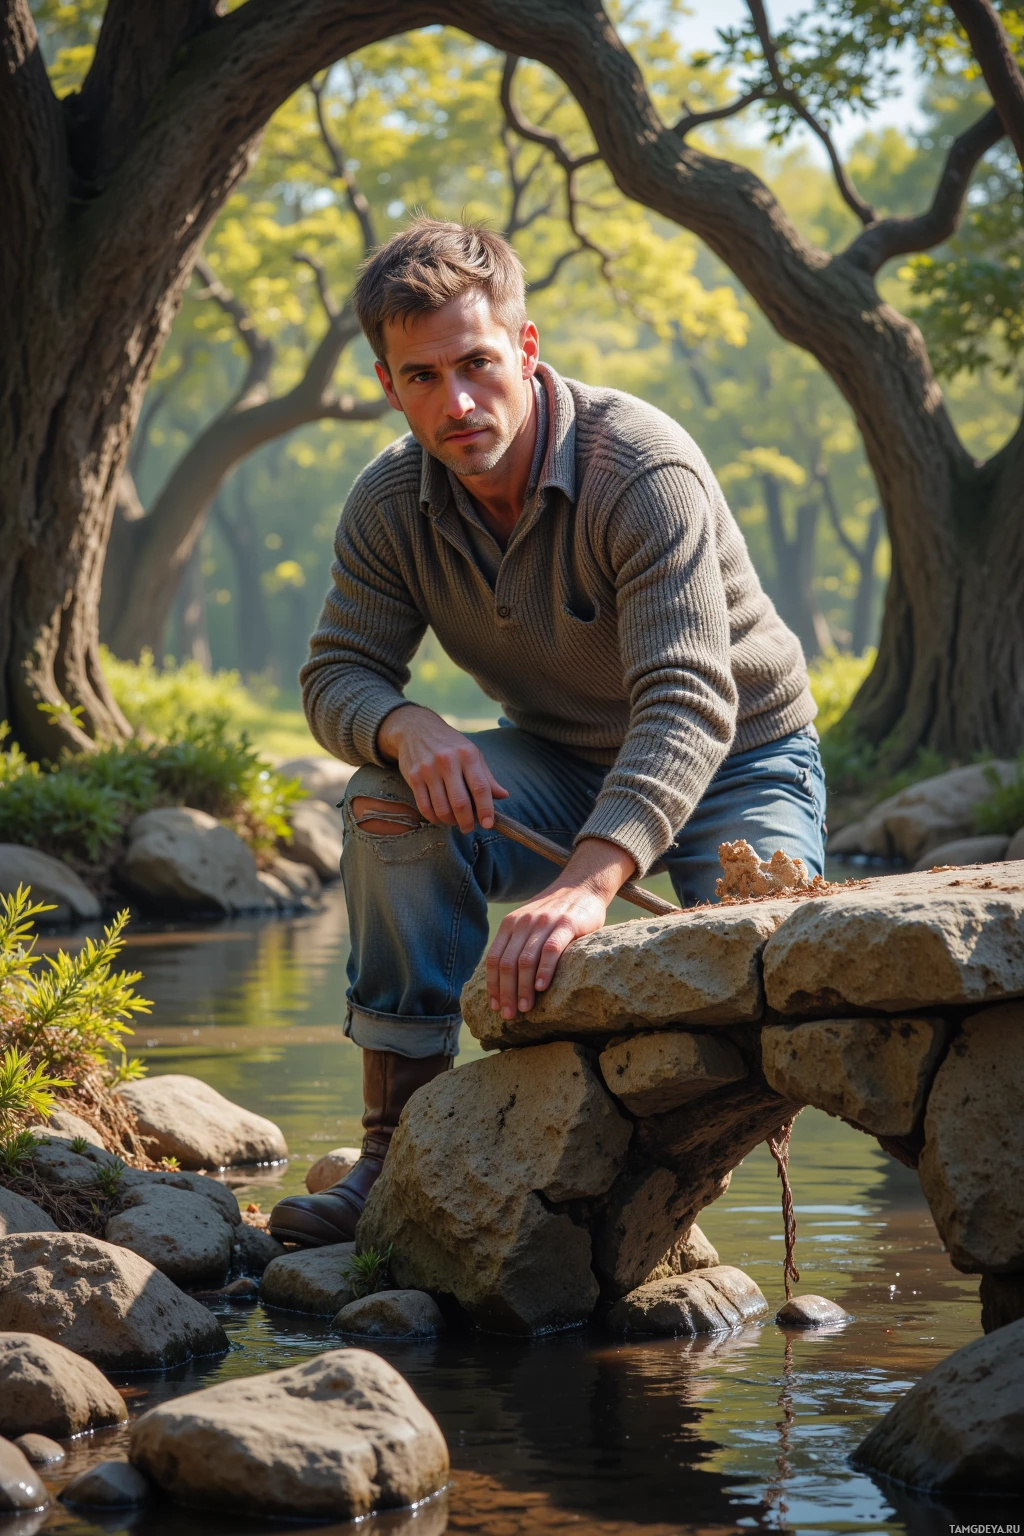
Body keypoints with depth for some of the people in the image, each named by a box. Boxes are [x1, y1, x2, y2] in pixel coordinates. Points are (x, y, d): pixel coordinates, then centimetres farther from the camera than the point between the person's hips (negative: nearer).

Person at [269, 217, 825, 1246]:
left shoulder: (643, 469, -30)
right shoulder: (390, 504, -12)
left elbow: (688, 706, -39)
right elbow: (338, 673, -8)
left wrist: (588, 883, -55)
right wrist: (406, 730, -36)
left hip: (739, 763, -4)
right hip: (563, 767, 4)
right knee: (395, 801, -26)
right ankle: (404, 1148, -21)